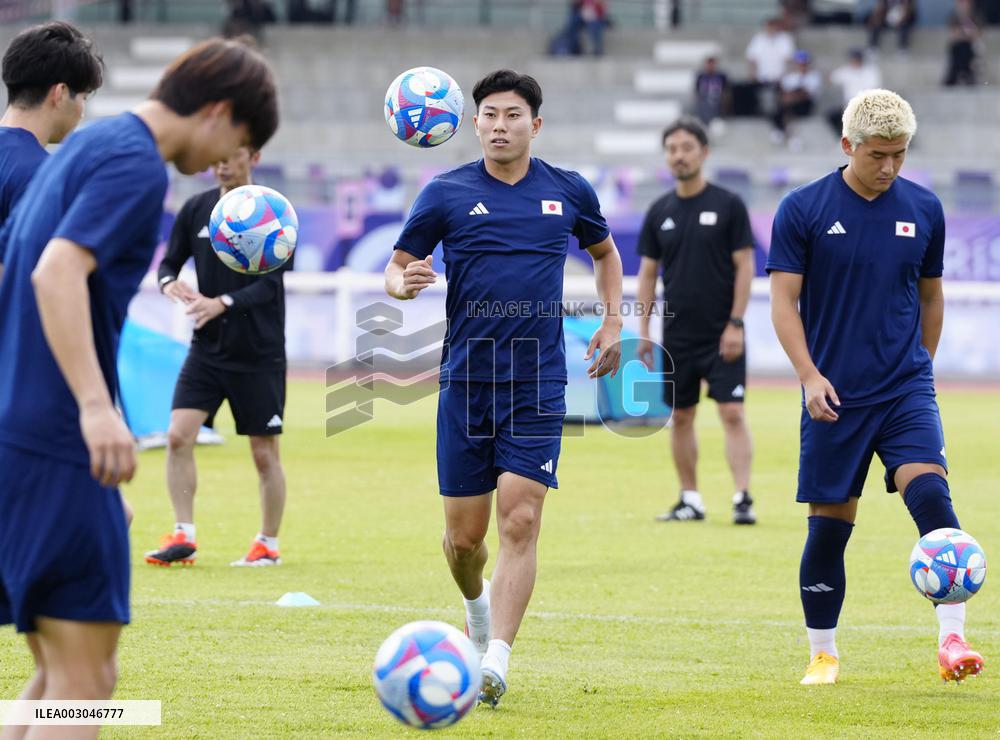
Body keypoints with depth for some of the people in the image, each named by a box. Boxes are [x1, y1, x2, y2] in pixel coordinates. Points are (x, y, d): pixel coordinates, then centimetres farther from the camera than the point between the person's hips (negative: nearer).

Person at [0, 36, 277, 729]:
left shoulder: (83, 147, 19)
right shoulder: (136, 164, -10)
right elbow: (57, 271, -24)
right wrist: (96, 406, -32)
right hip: (56, 446, -9)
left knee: (62, 672, 13)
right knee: (85, 674, -7)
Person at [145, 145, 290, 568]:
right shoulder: (196, 210, 4)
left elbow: (269, 284, -16)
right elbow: (170, 260, 9)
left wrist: (222, 303, -31)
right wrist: (170, 282, -15)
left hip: (259, 354, -3)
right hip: (207, 348, 3)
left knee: (264, 452, 4)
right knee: (179, 435, -11)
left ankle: (268, 545, 18)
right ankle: (183, 536, -4)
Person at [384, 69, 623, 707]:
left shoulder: (570, 192, 6)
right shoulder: (447, 193, 1)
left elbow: (605, 252, 25)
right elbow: (397, 268, 6)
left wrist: (613, 323, 13)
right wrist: (404, 283, -17)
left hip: (538, 384, 0)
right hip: (466, 383, 0)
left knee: (520, 521, -14)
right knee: (464, 535, 5)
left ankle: (495, 663, -16)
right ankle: (477, 604, 38)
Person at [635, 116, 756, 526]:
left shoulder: (728, 204, -3)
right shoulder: (660, 212, 7)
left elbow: (744, 265, -5)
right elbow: (647, 273, 11)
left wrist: (735, 323, -12)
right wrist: (643, 332, 5)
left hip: (721, 334, -4)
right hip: (677, 334, 4)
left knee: (732, 413, -11)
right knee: (681, 417, 8)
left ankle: (743, 499, -13)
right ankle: (690, 500, 16)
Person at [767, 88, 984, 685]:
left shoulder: (924, 209, 5)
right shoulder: (803, 209, -4)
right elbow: (784, 300, -4)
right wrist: (810, 376, -14)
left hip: (906, 390, 1)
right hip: (835, 397, -1)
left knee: (931, 496, -19)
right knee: (830, 524, 4)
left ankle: (953, 640, -20)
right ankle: (823, 653, 19)